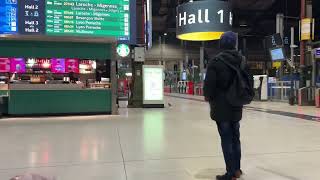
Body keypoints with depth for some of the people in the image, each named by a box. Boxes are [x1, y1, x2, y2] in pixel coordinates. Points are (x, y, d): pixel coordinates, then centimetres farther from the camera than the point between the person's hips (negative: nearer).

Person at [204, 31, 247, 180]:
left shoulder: (216, 61, -14)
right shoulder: (241, 60, 6)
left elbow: (209, 83, -15)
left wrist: (208, 97, 3)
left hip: (221, 106, -6)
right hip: (236, 106, 6)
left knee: (226, 139, 0)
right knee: (235, 137, 16)